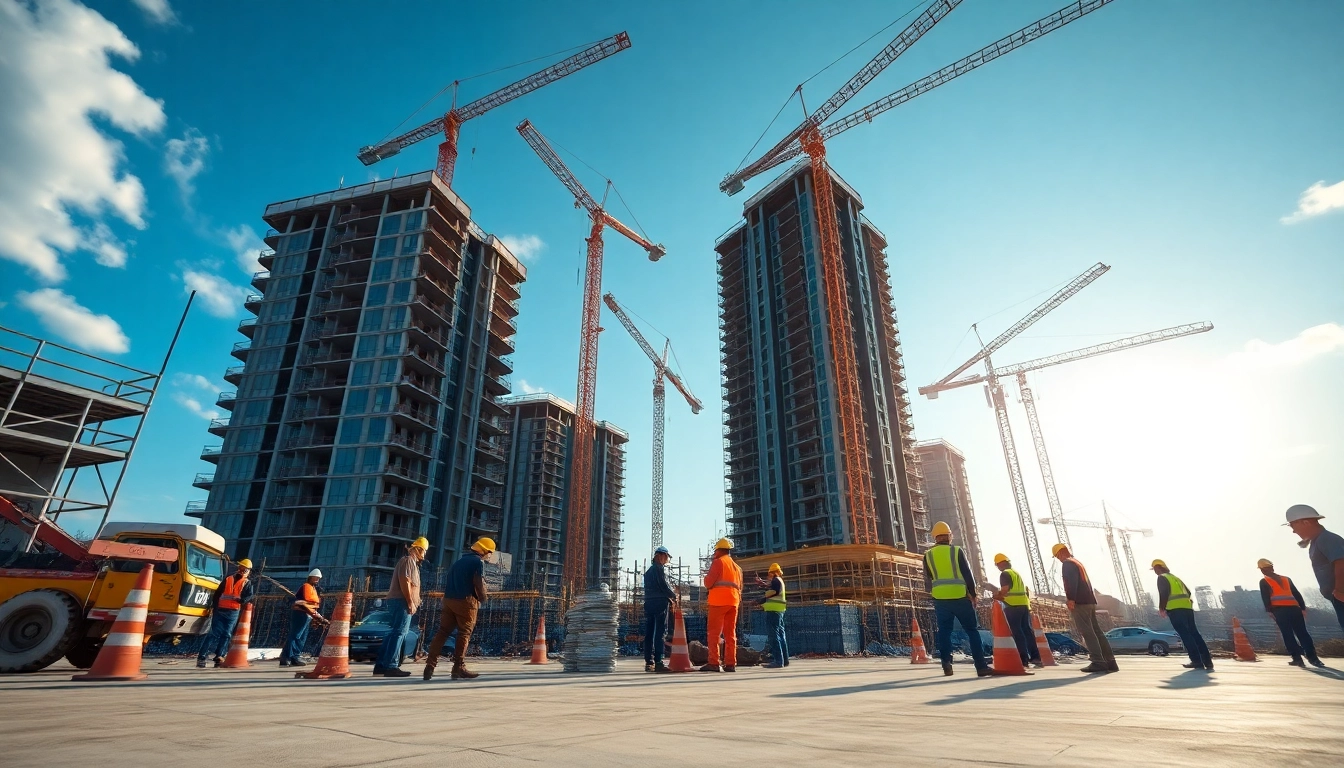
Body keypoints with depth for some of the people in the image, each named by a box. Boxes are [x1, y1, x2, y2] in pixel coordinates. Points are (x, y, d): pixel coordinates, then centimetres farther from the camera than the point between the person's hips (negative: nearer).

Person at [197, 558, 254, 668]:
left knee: (227, 635, -2)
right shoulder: (227, 579, 14)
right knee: (215, 633, -3)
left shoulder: (247, 583, 13)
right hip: (220, 610, -1)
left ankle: (219, 657, 0)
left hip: (233, 613, 1)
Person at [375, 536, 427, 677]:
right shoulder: (408, 560, -7)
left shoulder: (411, 561, 24)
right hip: (402, 601, -11)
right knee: (399, 633, -12)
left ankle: (381, 665, 13)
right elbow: (404, 581, -18)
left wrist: (413, 602, 22)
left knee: (393, 633, 11)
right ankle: (391, 666, -15)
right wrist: (410, 602, -19)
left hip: (397, 601, 11)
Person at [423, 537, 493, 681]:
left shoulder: (460, 560, 20)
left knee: (443, 631, 8)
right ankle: (459, 668, 0)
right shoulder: (478, 562, -6)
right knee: (464, 634, -1)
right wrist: (482, 599, 0)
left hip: (449, 599, 7)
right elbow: (479, 583, -14)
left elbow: (450, 579, 21)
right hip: (466, 601, -7)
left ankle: (430, 665, 4)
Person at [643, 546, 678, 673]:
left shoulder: (648, 570, 21)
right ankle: (658, 662, -8)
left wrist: (668, 599, 18)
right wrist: (674, 596, 4)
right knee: (661, 632, -6)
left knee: (649, 633, 7)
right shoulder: (660, 568, -5)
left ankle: (649, 662, 10)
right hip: (660, 603, -8)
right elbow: (664, 585, -12)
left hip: (648, 603, 8)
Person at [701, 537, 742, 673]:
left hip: (719, 601, -7)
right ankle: (730, 664, 5)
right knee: (730, 633, 8)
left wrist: (706, 577, 10)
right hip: (733, 602, 7)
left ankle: (714, 663, -9)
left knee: (714, 633, -4)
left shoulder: (718, 562, -2)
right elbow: (740, 587, 20)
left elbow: (708, 583, -6)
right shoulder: (736, 567, 20)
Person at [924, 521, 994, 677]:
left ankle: (947, 666, 3)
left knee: (944, 632, 8)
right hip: (960, 598, -2)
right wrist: (973, 595, 10)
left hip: (940, 600, 2)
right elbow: (968, 575, -1)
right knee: (972, 631, 7)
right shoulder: (957, 551, -1)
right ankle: (981, 666, 4)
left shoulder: (928, 555, 6)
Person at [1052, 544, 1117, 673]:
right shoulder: (1077, 562, 24)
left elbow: (1071, 582, -19)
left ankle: (1098, 662, -12)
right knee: (1097, 631, 9)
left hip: (1079, 602, -10)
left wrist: (1071, 599, -22)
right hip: (1089, 601, 10)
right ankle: (1110, 662, 9)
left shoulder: (1067, 564, -6)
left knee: (1087, 633, -9)